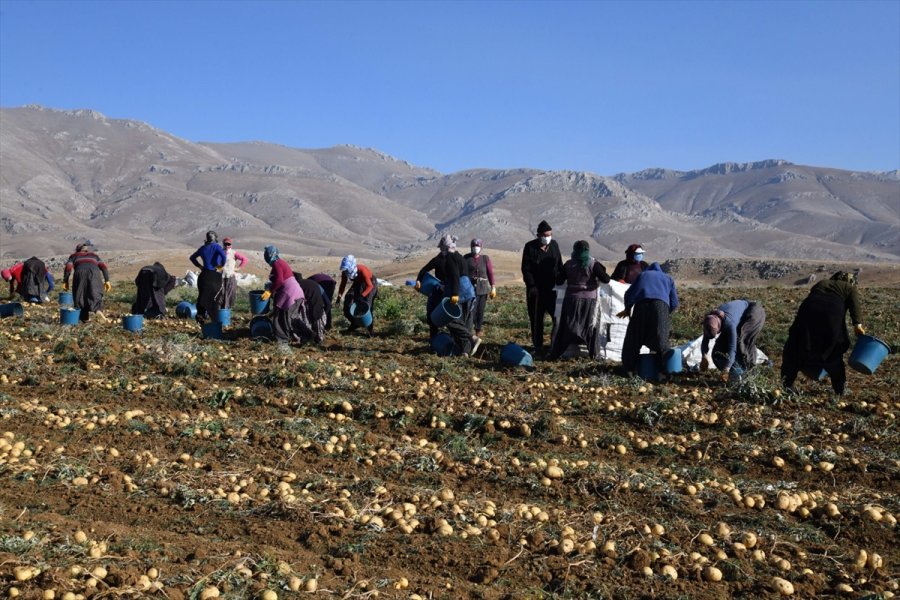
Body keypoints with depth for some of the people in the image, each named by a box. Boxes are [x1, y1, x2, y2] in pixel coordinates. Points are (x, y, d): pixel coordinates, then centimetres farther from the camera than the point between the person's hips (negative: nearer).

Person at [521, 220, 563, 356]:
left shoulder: (554, 245, 6)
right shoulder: (530, 247, -5)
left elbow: (560, 266, 13)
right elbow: (526, 269, -7)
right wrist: (531, 286, -15)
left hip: (552, 288, 3)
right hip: (536, 290, -3)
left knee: (558, 316, -2)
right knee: (536, 319, 4)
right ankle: (538, 347, 13)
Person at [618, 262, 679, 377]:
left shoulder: (642, 274, 33)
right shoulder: (668, 278, 31)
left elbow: (628, 294, 28)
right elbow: (674, 304, 23)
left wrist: (627, 309, 43)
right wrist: (666, 313, 39)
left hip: (641, 304, 0)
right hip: (660, 304, 0)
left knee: (634, 339, 9)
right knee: (661, 339, 2)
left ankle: (630, 369, 6)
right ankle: (664, 370, -7)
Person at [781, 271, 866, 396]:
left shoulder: (820, 284, 35)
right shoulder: (850, 288, 25)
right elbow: (854, 305, 5)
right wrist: (858, 324, -7)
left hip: (808, 309, 2)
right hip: (832, 312, -2)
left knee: (795, 348, 13)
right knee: (834, 351, 16)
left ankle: (787, 385, 10)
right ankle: (839, 389, 19)